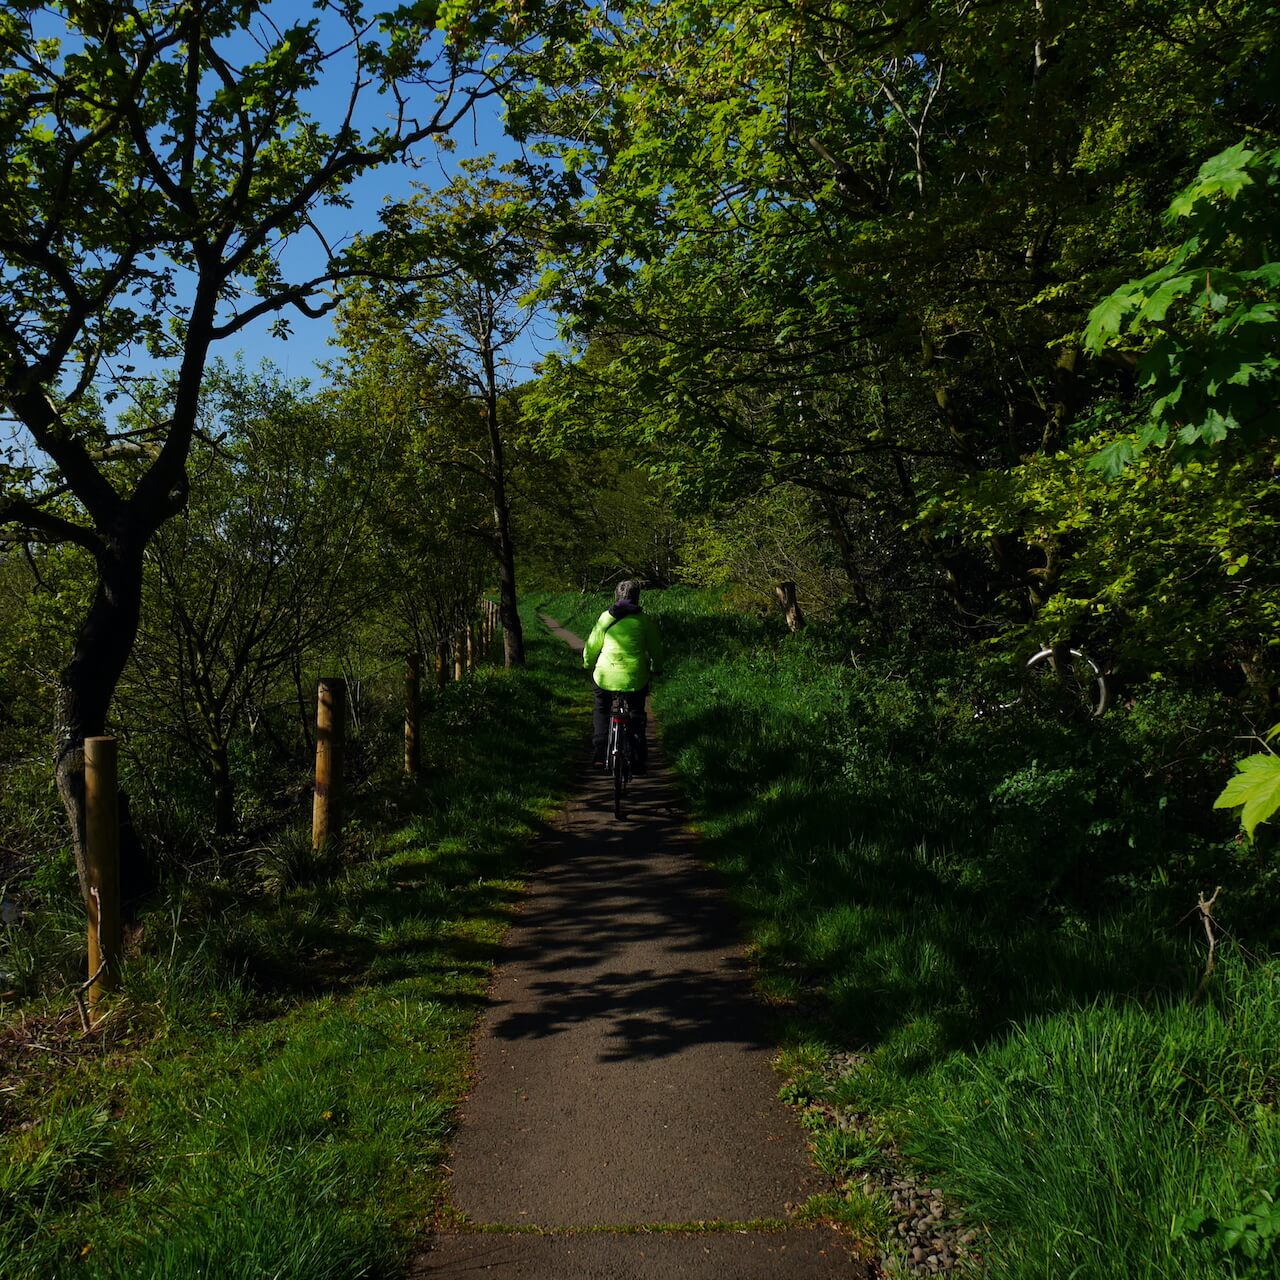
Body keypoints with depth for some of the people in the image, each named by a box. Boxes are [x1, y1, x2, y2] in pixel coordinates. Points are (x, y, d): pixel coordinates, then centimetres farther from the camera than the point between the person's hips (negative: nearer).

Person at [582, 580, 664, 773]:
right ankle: (638, 760, 17)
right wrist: (657, 669, 28)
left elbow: (591, 647, 6)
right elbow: (655, 649, 9)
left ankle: (598, 755, 17)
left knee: (601, 712, 24)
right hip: (635, 677, 0)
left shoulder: (605, 617, 2)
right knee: (636, 715, 20)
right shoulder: (645, 620, 2)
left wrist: (589, 666, 25)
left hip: (606, 676, 0)